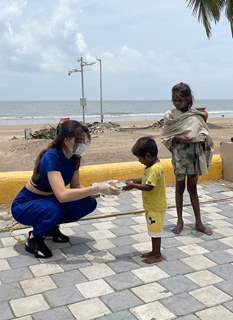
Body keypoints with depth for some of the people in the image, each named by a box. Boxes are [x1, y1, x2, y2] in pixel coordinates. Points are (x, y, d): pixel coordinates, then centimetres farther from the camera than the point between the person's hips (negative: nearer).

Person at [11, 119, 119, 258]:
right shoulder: (51, 157, -31)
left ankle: (51, 227, 9)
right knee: (54, 210, -39)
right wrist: (96, 188, -41)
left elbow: (75, 187, -1)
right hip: (25, 205, -7)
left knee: (89, 203, -11)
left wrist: (95, 190, -21)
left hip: (47, 201, 7)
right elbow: (62, 195, -42)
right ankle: (33, 239, -8)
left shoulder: (74, 157, -7)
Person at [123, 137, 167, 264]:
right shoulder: (151, 166, 6)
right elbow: (147, 180, 15)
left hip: (155, 207, -10)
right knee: (153, 230, 19)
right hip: (151, 205, 10)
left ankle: (158, 255, 15)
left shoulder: (155, 169, -25)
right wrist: (134, 181, 3)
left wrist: (133, 185, -22)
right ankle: (154, 251, 32)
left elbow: (149, 187, -30)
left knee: (155, 230, 2)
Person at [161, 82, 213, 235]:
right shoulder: (170, 115, -5)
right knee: (180, 187, 8)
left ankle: (198, 222, 20)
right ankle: (180, 221, 22)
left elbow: (204, 134, 1)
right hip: (179, 155, -1)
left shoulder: (197, 114, -3)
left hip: (194, 154, 1)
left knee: (192, 187, 10)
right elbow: (165, 137, -3)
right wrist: (177, 138, -18)